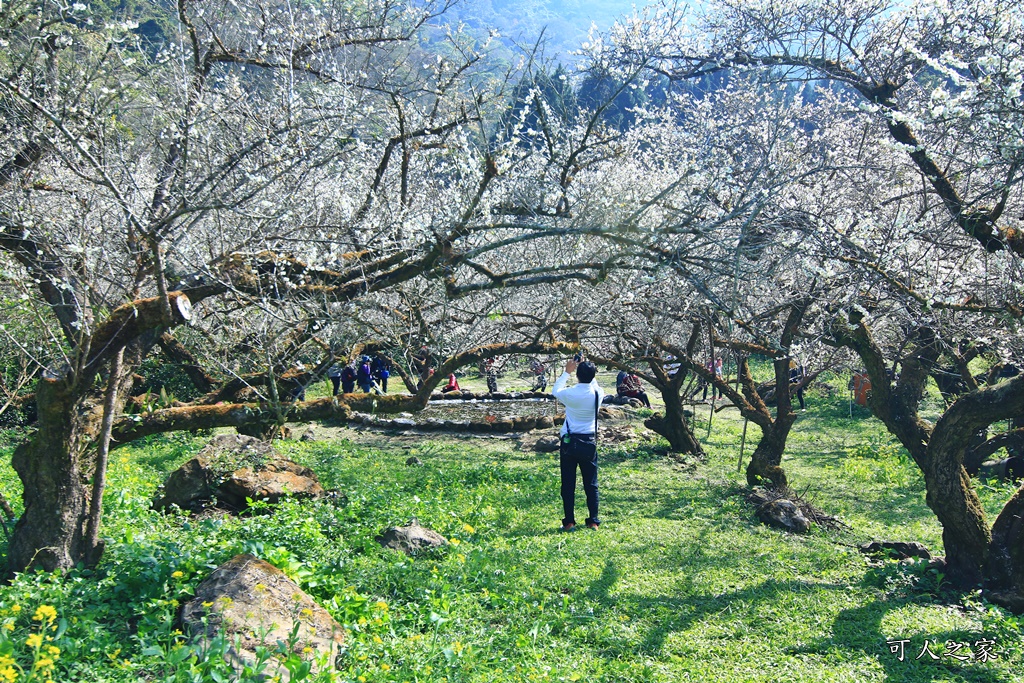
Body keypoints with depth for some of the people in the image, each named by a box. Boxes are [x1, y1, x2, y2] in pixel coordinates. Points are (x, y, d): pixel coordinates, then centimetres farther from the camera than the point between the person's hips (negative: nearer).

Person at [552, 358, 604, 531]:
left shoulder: (570, 393, -12)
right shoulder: (597, 393, -6)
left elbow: (555, 391, 12)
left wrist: (566, 372, 19)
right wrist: (590, 372, 21)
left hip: (569, 442, -2)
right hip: (589, 443, 2)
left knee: (568, 484, 4)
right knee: (591, 484, 9)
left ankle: (569, 522, 5)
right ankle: (593, 521, 11)